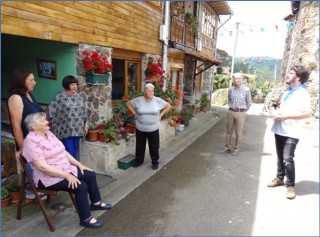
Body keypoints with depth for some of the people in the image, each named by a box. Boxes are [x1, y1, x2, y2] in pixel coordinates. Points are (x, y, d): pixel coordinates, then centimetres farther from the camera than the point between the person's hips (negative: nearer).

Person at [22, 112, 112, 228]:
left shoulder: (48, 133, 7)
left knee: (90, 175, 2)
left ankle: (96, 202, 23)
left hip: (66, 169, 9)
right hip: (49, 177, -9)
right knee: (81, 186, -23)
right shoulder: (31, 141, -20)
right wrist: (67, 175, -27)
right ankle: (85, 219, -6)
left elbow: (63, 151, 11)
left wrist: (79, 164, 3)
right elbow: (42, 166, -26)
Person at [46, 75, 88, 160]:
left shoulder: (78, 97, 10)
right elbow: (50, 111, -12)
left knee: (75, 151, 13)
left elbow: (84, 112, 15)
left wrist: (86, 124, 11)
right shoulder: (59, 97, -10)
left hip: (77, 129, 6)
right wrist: (54, 126, -11)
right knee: (69, 152, -5)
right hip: (66, 130, -5)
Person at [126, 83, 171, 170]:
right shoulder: (138, 100, -7)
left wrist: (161, 115, -2)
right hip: (140, 129, 1)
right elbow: (128, 103, 7)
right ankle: (139, 160, 35)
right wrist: (134, 113, 0)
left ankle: (155, 162, 27)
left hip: (153, 129, -1)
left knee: (154, 147, 9)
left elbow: (168, 106, 4)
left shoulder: (158, 100, -7)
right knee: (140, 146, 15)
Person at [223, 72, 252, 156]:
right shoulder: (230, 89, 4)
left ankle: (236, 149, 13)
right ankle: (227, 147, 20)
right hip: (231, 112, 3)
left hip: (240, 113, -3)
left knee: (238, 132, 3)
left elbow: (249, 103, 4)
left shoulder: (246, 90, -6)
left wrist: (243, 111, 10)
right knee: (229, 131, 9)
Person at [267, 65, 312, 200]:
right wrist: (278, 114, 7)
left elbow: (308, 113, -21)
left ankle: (290, 185, 5)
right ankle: (279, 178, 30)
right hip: (280, 129, 8)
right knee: (280, 157, 16)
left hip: (292, 132, -8)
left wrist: (286, 116, -22)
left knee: (288, 159, -10)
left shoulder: (302, 93, -11)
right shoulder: (288, 92, 15)